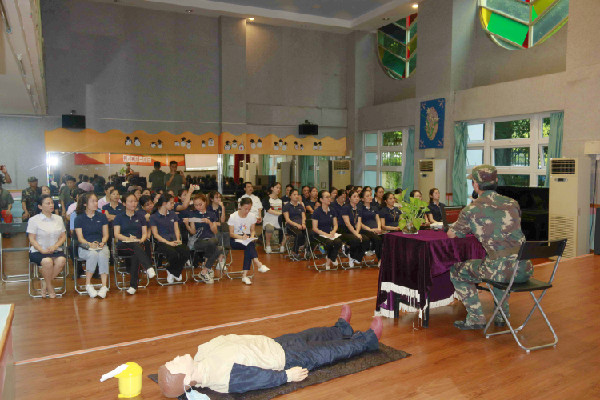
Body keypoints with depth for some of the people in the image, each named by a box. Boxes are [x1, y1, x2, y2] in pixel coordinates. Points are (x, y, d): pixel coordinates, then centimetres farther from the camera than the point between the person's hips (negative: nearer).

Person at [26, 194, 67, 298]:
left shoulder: (58, 218, 15)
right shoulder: (34, 220, 3)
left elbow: (63, 236, 12)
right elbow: (32, 239, -3)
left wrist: (55, 246, -8)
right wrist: (42, 251, -18)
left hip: (56, 250, 3)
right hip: (38, 251, -3)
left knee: (62, 260, -31)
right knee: (47, 261, -35)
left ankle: (45, 283, -11)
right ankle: (50, 287, -12)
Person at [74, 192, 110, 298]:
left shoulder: (102, 216, 13)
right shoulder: (79, 218, 5)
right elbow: (80, 238, -1)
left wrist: (102, 242, -10)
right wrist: (89, 244, -20)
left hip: (101, 245, 2)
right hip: (85, 247, -1)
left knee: (103, 255, -33)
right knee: (93, 254, -36)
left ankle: (104, 286, -35)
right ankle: (88, 285, -25)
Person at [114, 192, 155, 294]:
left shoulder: (140, 216, 20)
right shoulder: (119, 217, 13)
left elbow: (145, 233, 12)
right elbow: (116, 234, 1)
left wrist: (141, 240, -10)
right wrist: (128, 238, -17)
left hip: (138, 244, 1)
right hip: (123, 246, -1)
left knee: (136, 255, -36)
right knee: (136, 246, -38)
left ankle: (133, 285, -41)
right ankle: (148, 268, -58)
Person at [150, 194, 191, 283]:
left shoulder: (173, 214, 19)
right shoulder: (153, 217, 2)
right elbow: (155, 234, -3)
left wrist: (178, 240, -4)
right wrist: (168, 242, -15)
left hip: (174, 240, 5)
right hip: (161, 242, -5)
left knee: (186, 252, -28)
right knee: (173, 253, -36)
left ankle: (172, 272, -4)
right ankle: (176, 273, -3)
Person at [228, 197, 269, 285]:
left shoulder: (252, 216, 5)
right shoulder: (233, 217, -5)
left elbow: (252, 230, 11)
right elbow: (231, 233, -8)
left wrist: (252, 237, -15)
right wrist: (241, 237, -27)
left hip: (247, 238, 3)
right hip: (235, 240, -3)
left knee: (249, 249, -34)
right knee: (249, 245, -35)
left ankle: (244, 275, -37)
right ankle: (259, 264, -45)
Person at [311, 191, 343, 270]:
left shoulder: (332, 211, 8)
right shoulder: (317, 212, -6)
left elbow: (335, 225, 11)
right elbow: (315, 228, -9)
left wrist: (333, 231, -11)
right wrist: (326, 234, -20)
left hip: (330, 233, 4)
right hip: (320, 234, -4)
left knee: (338, 242, -29)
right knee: (329, 242, -35)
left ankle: (329, 260, -4)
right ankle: (333, 258, 1)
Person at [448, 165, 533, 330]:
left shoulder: (472, 209, -3)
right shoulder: (512, 203, 10)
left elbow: (451, 235, 11)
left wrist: (472, 229, 33)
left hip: (501, 270, -6)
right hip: (524, 270, 6)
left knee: (457, 271, 16)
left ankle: (476, 318, 15)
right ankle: (501, 316, 38)